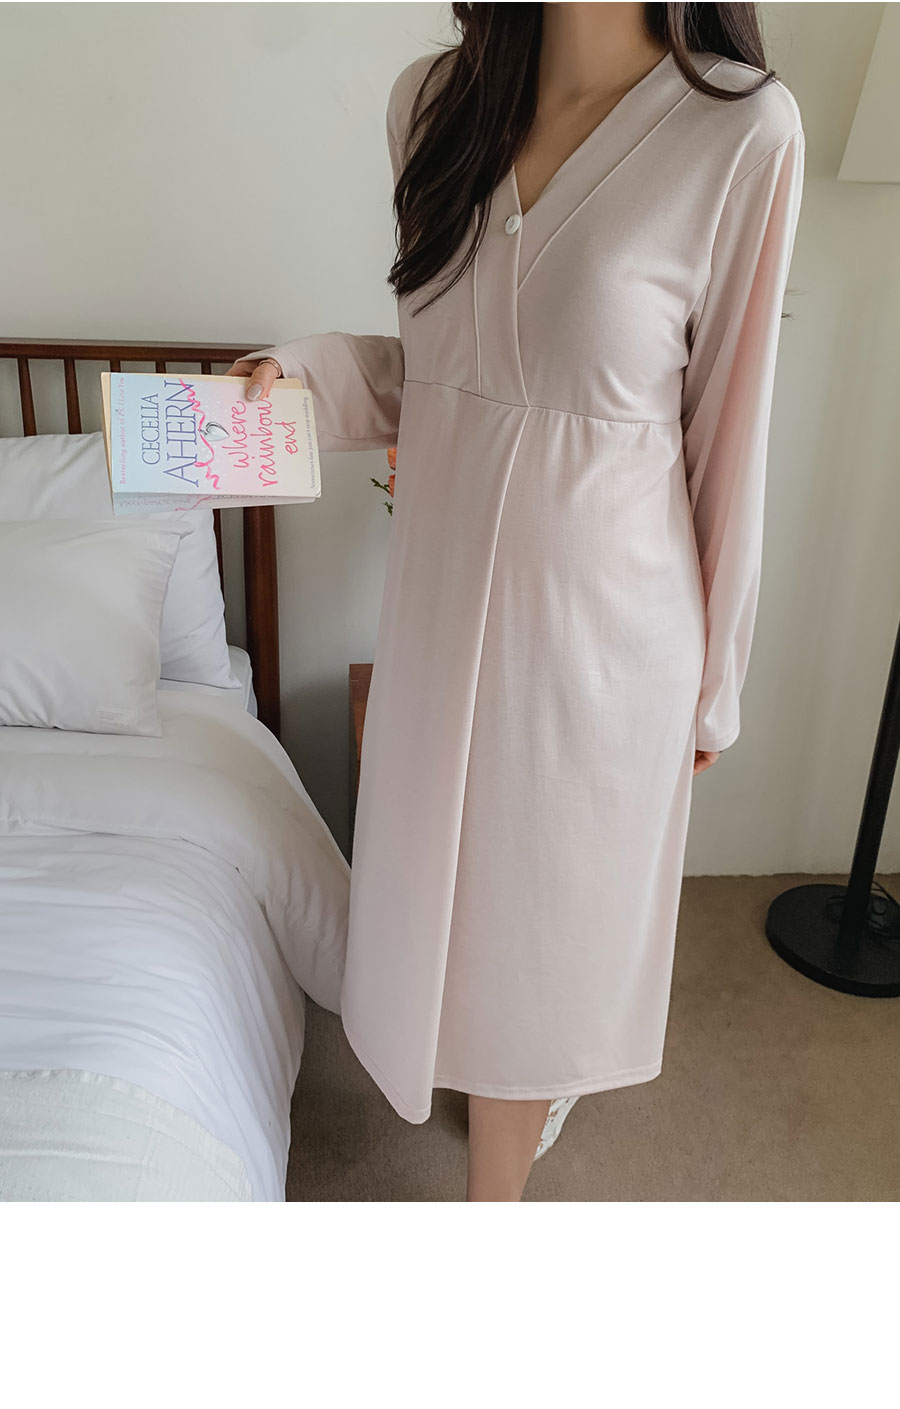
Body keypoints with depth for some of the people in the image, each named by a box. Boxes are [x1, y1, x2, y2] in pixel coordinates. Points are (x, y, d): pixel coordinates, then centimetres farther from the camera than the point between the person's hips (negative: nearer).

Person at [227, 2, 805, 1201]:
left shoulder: (742, 128, -14)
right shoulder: (436, 98, 1)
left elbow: (729, 428, -9)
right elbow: (430, 367, 10)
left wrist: (715, 678, -1)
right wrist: (306, 371, -10)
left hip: (604, 610, -5)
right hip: (442, 586, 5)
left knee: (531, 917, 12)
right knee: (451, 866, 23)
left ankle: (493, 1206, 40)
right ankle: (547, 1071, 57)